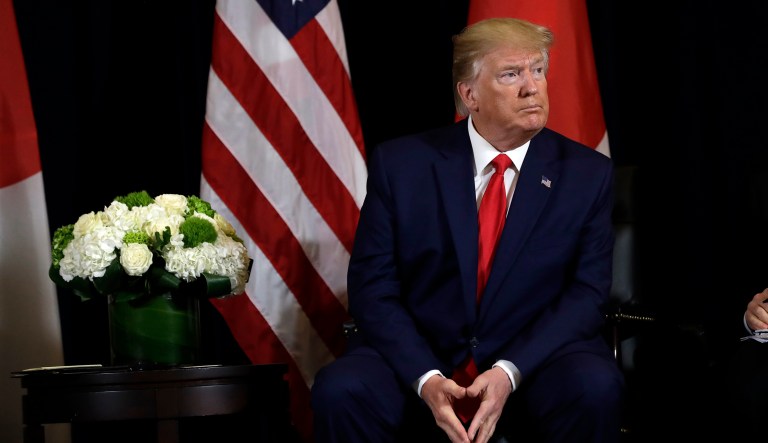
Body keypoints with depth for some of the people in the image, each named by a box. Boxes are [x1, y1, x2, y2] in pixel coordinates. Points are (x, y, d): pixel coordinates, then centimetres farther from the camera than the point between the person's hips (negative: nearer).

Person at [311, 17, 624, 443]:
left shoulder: (587, 174, 2)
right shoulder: (401, 163, 0)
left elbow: (586, 292, -2)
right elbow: (372, 286, -2)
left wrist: (509, 372, -18)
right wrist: (425, 378, -19)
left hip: (535, 360, 0)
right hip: (418, 357, 0)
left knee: (594, 388, -31)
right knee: (340, 390, -29)